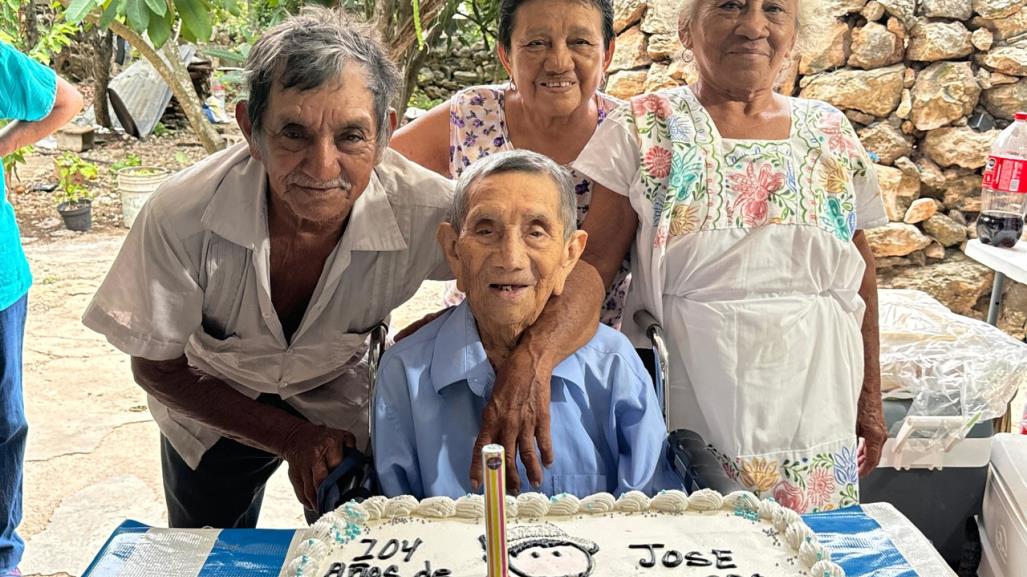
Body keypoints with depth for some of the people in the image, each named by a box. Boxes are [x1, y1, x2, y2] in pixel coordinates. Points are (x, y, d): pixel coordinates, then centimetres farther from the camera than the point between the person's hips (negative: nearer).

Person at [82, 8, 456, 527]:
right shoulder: (181, 217, -34)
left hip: (342, 407, 0)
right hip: (211, 407, 1)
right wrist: (289, 437, -24)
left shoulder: (425, 212, -36)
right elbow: (155, 366, -19)